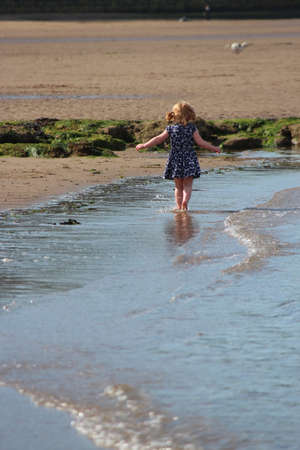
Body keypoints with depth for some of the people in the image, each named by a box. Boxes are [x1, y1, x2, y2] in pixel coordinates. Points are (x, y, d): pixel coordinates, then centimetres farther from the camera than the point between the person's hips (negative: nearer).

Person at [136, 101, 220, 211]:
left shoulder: (171, 128, -2)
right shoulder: (192, 128, -6)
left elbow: (158, 139, 1)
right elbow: (200, 142, -5)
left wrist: (144, 145, 11)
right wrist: (214, 148, 9)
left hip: (175, 160, 2)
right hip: (189, 160, -2)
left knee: (178, 186, 12)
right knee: (187, 185, 4)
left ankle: (179, 206, 7)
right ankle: (185, 201, -20)